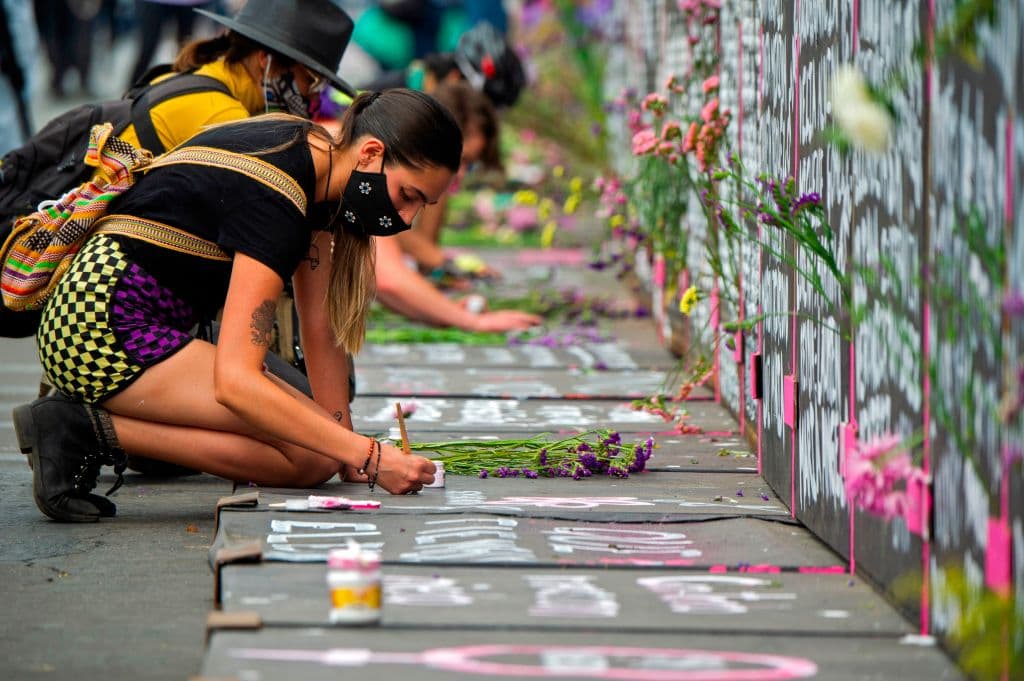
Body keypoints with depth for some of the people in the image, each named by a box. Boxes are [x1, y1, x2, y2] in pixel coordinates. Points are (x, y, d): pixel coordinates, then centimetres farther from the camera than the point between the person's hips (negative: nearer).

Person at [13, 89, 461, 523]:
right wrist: (369, 458, -31)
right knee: (311, 458, -15)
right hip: (107, 330, -10)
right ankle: (94, 429, -12)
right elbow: (234, 382, -31)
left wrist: (349, 450, 1)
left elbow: (319, 327, 7)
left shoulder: (317, 156, 5)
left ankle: (84, 419, 2)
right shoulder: (275, 202, -24)